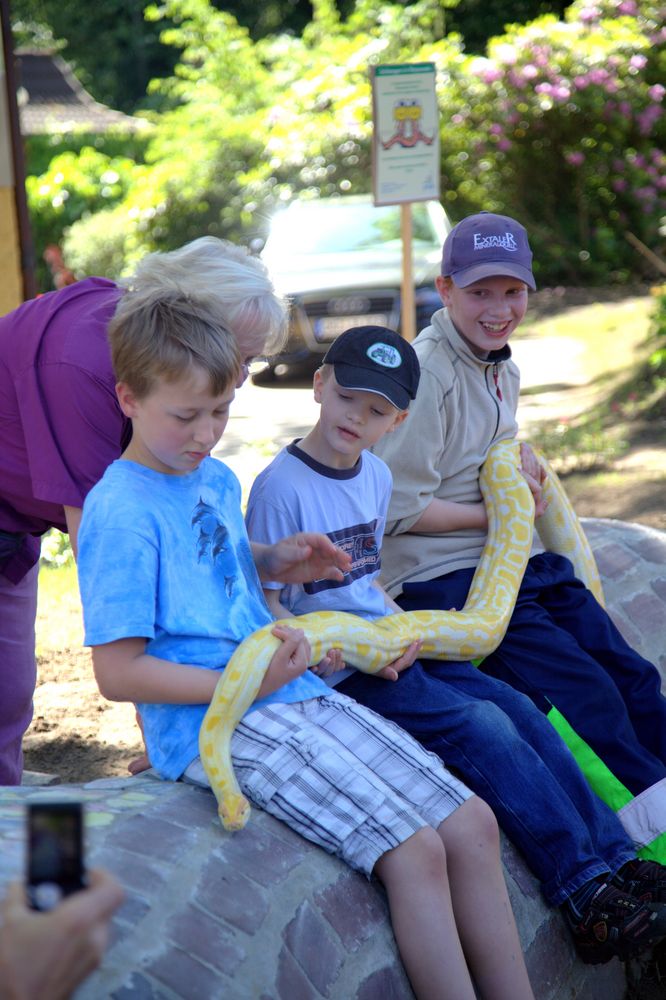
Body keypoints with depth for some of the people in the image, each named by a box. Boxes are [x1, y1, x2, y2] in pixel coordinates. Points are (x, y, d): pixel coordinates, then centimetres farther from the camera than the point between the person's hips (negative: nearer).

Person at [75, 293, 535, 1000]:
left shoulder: (219, 479, 14)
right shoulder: (120, 513, -12)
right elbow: (117, 674, -15)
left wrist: (274, 561, 15)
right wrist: (250, 685, -19)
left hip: (296, 694, 9)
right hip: (215, 728, -9)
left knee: (471, 823, -3)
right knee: (414, 850, -22)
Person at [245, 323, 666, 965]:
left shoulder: (375, 476, 11)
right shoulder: (281, 486, -13)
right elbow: (265, 602, -11)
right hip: (339, 672, -8)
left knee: (519, 708, -6)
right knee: (482, 726, -19)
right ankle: (585, 893, -17)